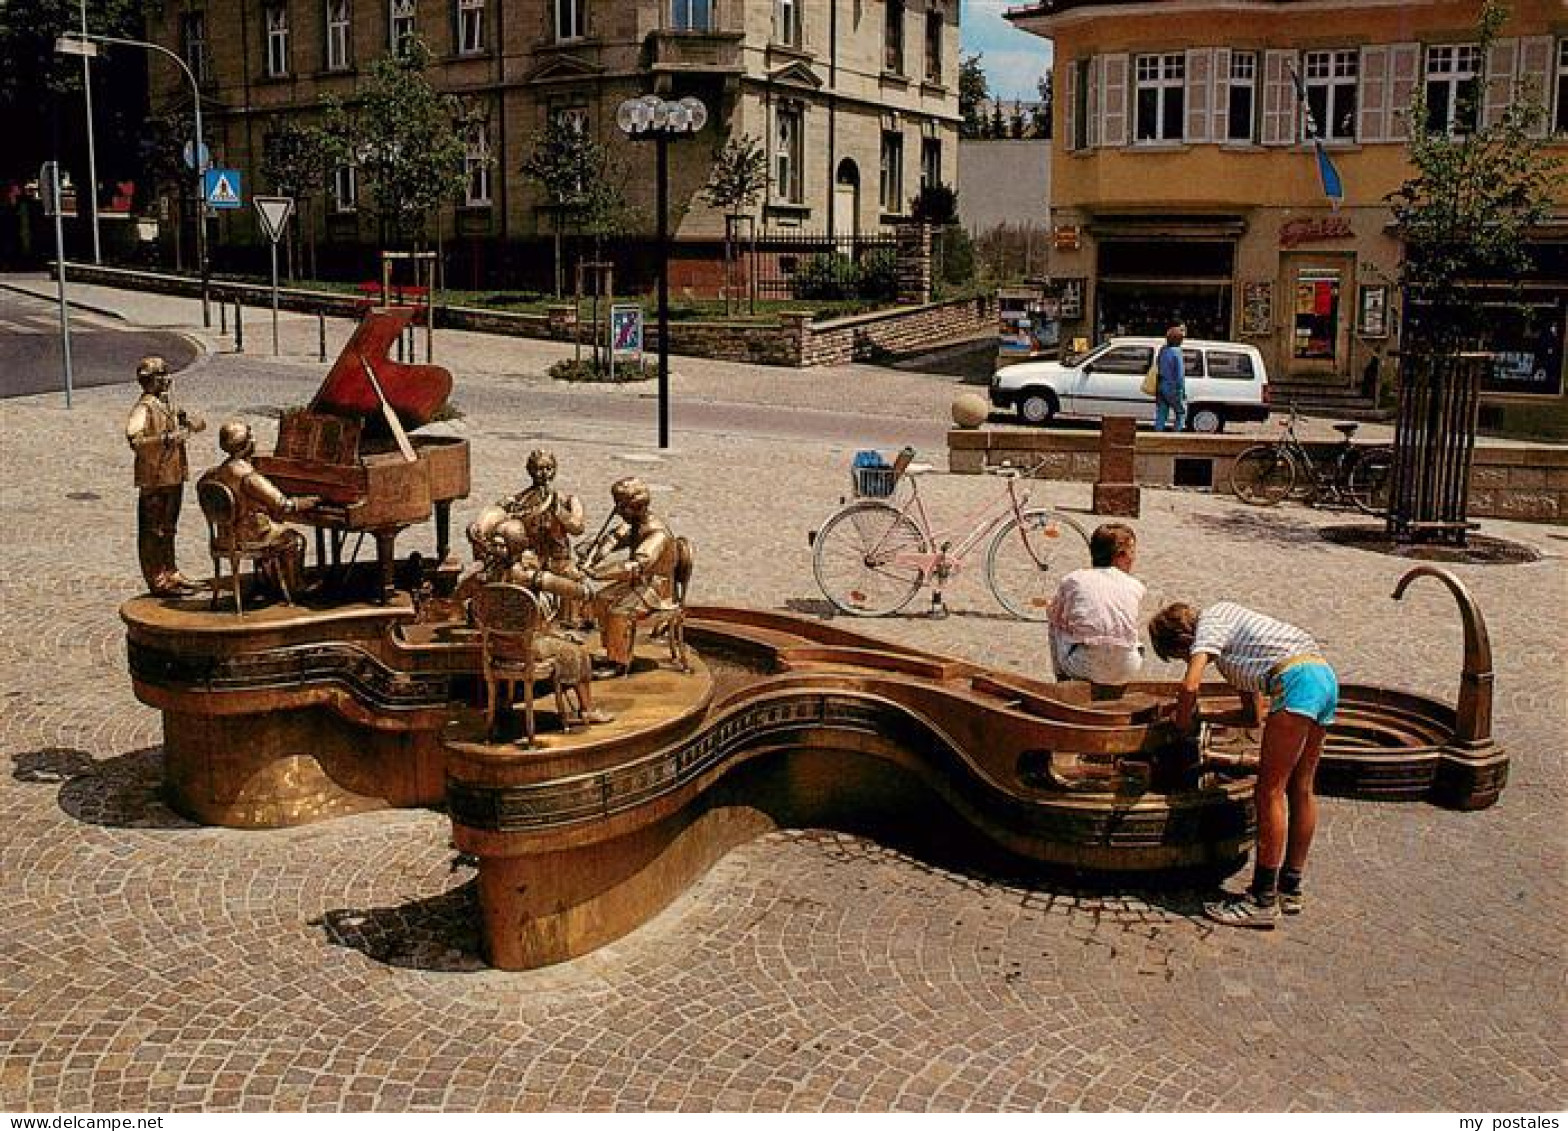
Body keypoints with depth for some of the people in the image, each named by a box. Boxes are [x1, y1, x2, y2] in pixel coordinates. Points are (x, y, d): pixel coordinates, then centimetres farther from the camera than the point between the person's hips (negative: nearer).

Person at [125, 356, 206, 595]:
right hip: (154, 479, -9)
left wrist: (187, 420, -1)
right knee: (153, 531, -1)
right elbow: (132, 436, -30)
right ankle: (157, 582, 3)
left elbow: (200, 423, 20)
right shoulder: (144, 407, -13)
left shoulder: (168, 405, 13)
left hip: (175, 476, 9)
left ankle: (170, 573, 28)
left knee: (168, 529, 18)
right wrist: (166, 439, -34)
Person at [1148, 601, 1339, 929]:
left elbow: (1190, 686, -11)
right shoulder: (1227, 614, 29)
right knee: (1301, 789, 14)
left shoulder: (1208, 622, 2)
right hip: (1325, 675, 10)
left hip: (1296, 677, -10)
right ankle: (1290, 890, 21)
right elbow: (1248, 689, 36)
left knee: (1270, 791, -7)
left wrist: (1181, 731, 3)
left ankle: (1263, 901, -6)